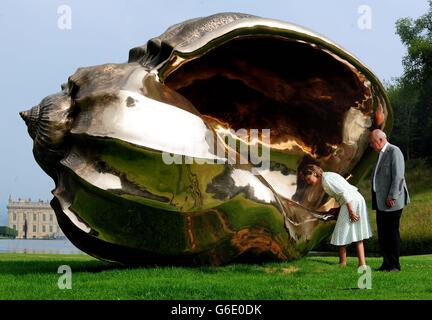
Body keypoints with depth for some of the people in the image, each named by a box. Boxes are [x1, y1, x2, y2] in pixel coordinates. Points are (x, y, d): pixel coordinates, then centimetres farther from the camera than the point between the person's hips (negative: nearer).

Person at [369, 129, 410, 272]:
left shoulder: (394, 152, -11)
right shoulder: (382, 154, 18)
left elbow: (398, 176, -18)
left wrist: (392, 197, -20)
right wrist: (376, 199, 17)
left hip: (391, 201, -9)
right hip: (381, 202, 9)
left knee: (392, 232, -5)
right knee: (382, 233, 9)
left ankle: (395, 266, 1)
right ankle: (386, 264, 14)